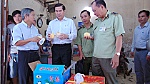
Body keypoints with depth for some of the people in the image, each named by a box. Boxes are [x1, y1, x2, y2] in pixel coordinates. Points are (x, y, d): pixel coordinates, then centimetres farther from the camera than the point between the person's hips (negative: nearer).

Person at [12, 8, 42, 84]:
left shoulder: (35, 28, 16)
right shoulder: (18, 27, -4)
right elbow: (17, 43, -15)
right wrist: (31, 39, -21)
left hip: (35, 54, 6)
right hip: (24, 54, -5)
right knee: (24, 78, 1)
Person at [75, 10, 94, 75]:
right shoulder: (80, 30, 9)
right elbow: (79, 43, 10)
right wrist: (81, 53, 1)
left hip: (94, 55, -3)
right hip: (84, 56, 3)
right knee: (85, 74, 11)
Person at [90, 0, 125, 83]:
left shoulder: (115, 17, -4)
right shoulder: (97, 21, 16)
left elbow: (119, 37, -11)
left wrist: (117, 54, -17)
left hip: (108, 57, -6)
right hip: (95, 56, 7)